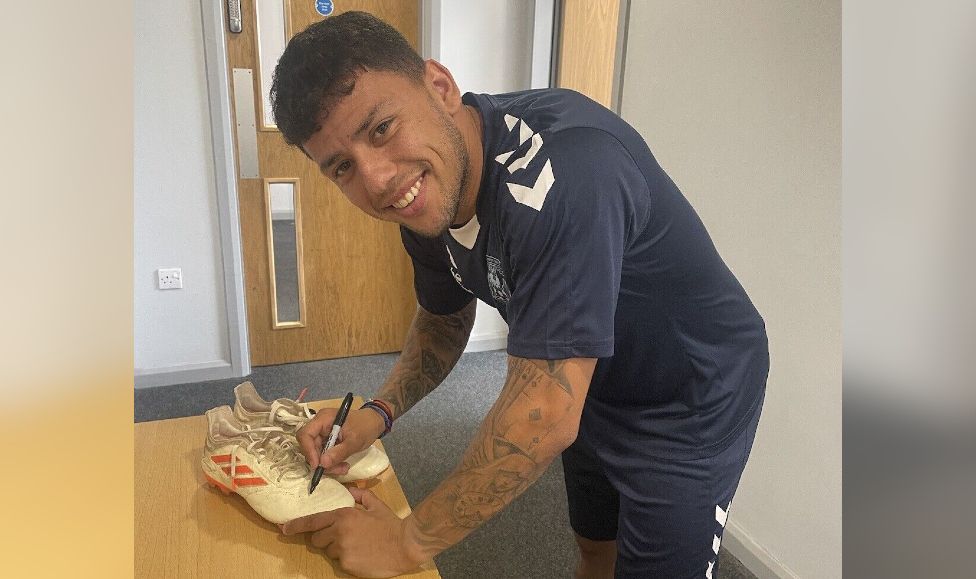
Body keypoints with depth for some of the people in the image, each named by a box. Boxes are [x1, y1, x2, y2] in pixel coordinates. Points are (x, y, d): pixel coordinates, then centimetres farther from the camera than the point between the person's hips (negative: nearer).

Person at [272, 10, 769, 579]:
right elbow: (444, 321, 5)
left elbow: (545, 416, -38)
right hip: (589, 387, 7)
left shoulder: (561, 167, -39)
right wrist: (377, 414, -11)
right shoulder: (426, 194, -11)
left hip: (691, 401, -6)